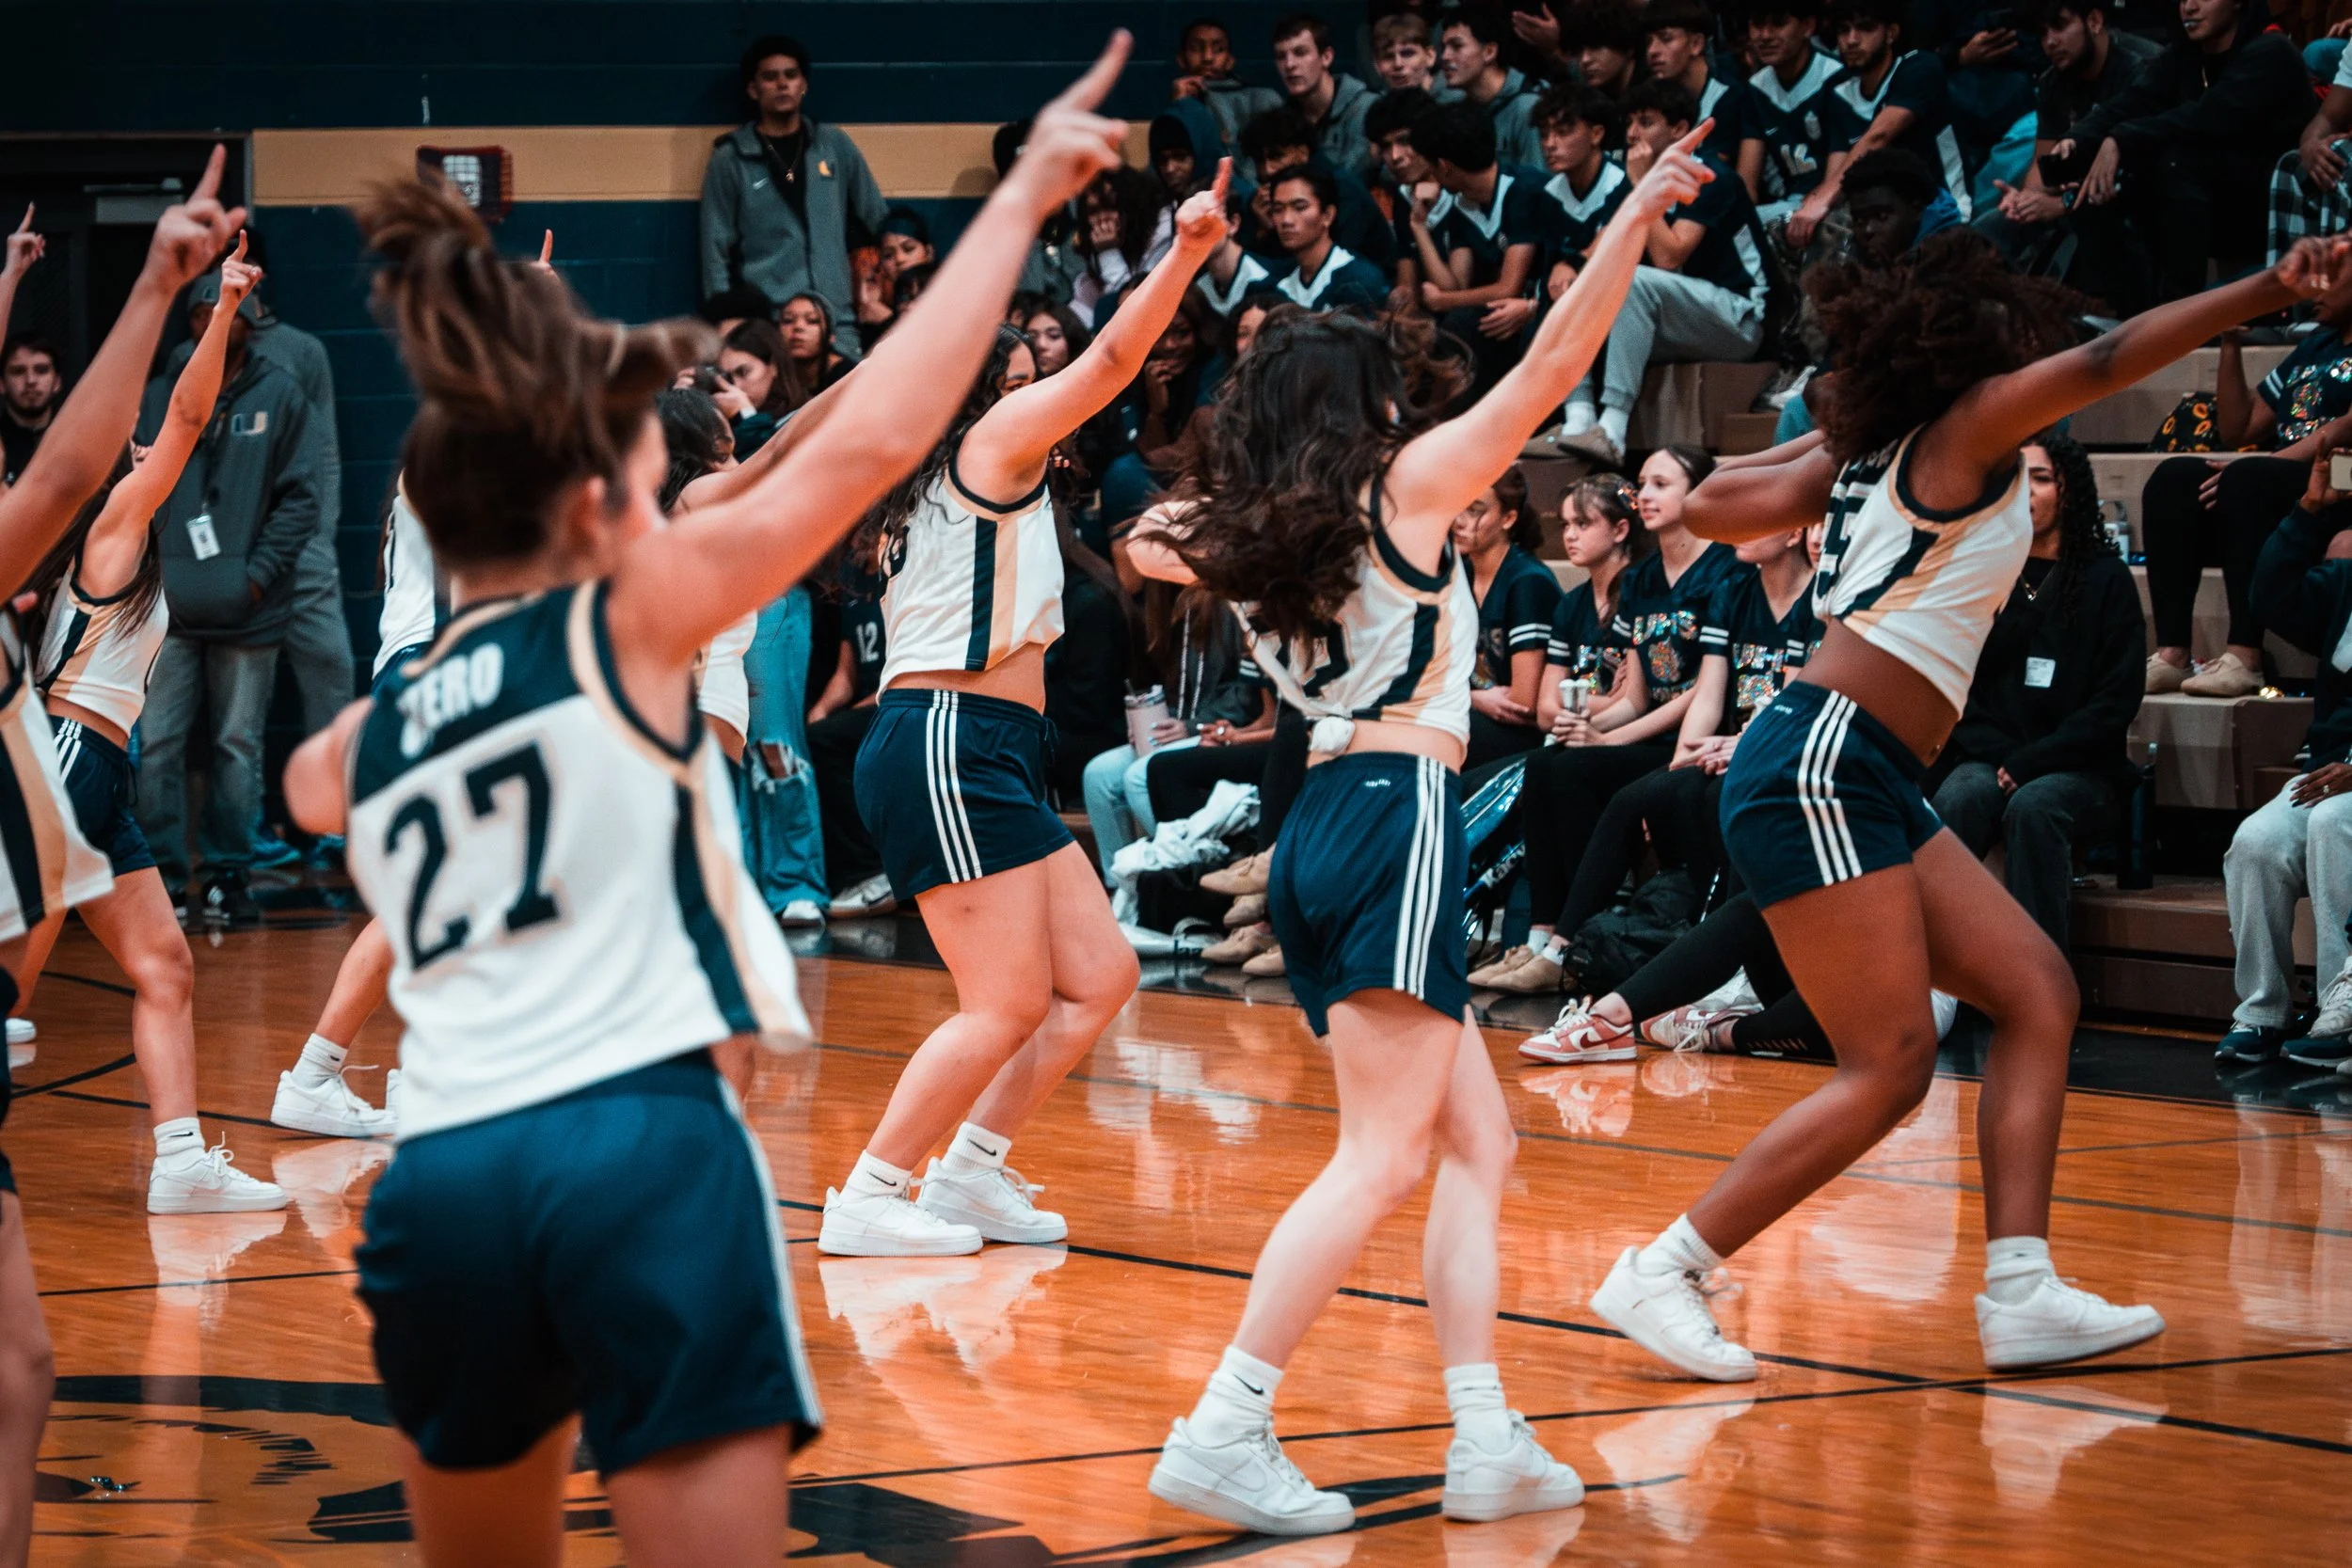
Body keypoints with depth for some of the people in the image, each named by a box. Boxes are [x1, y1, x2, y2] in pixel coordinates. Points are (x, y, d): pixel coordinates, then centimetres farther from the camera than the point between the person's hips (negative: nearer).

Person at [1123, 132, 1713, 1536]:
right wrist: (1636, 219, 5)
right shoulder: (1408, 483, 0)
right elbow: (1552, 367, 0)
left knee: (1478, 1144, 11)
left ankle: (1489, 1444, 3)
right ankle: (1225, 1432, -20)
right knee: (1383, 1156, -12)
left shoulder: (1242, 535, 14)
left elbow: (1149, 544, 37)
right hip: (1400, 808, -8)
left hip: (1321, 827, 8)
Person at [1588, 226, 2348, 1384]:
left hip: (1871, 787, 10)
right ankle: (1660, 1275, -6)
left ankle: (2019, 1292, -1)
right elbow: (2103, 363, -15)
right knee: (1888, 1070, -11)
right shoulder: (1964, 432, -3)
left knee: (2037, 990, 5)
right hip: (1820, 769, -10)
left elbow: (1710, 507, 24)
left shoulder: (1870, 455, 19)